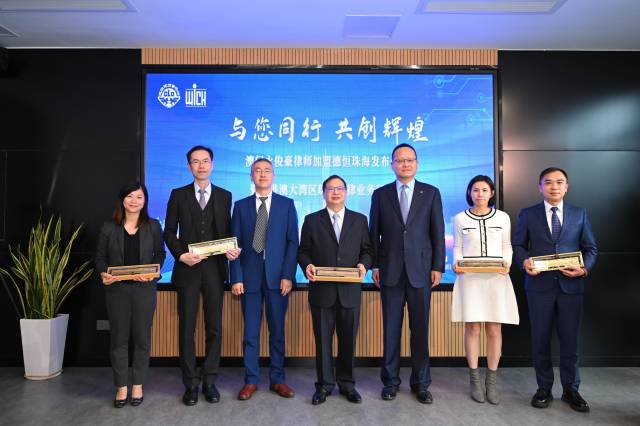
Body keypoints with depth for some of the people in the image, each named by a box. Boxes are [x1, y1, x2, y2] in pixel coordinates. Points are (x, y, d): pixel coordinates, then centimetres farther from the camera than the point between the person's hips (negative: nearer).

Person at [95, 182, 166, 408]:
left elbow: (160, 254, 5)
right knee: (119, 338, 7)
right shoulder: (109, 228, 4)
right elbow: (100, 258, 6)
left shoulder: (153, 226, 4)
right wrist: (103, 274, -14)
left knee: (142, 337, 6)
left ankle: (138, 385, 21)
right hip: (116, 289, 0)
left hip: (144, 289, 0)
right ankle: (121, 387, 20)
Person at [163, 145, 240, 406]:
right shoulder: (178, 195, 6)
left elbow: (227, 231, 9)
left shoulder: (224, 196, 8)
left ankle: (209, 381, 19)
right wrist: (181, 255, -11)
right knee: (187, 328, 6)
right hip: (187, 269, 0)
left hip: (214, 269, 1)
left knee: (214, 327, 6)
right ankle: (191, 383, 18)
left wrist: (232, 250, -11)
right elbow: (169, 232, 4)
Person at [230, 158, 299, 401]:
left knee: (277, 331, 8)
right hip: (249, 277, 1)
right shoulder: (241, 206, 8)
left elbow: (292, 242, 0)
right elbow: (235, 244, 4)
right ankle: (251, 380, 19)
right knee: (250, 332, 6)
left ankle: (277, 379, 20)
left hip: (277, 276, 0)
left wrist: (288, 276, -9)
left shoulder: (287, 204, 5)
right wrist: (236, 278, -4)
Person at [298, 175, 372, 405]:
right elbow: (303, 251, 6)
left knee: (348, 339, 9)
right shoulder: (312, 220, 7)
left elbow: (367, 250, 9)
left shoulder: (360, 220, 10)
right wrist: (307, 265, -14)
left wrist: (364, 264, -11)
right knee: (323, 339, 8)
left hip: (349, 290, 1)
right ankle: (324, 384, 22)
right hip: (322, 290, -1)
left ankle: (346, 383, 26)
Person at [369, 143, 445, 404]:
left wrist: (438, 267, -2)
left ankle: (420, 383, 21)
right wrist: (374, 266, 1)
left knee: (420, 329, 7)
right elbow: (374, 233, 6)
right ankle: (391, 381, 20)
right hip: (390, 271, 0)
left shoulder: (431, 193, 5)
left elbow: (438, 233, 3)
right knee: (391, 328, 7)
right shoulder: (380, 194, 7)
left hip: (420, 270, 0)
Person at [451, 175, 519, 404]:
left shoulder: (503, 217, 8)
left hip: (496, 279, 1)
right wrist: (457, 265, -9)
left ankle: (491, 381, 13)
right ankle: (475, 380, 12)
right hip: (469, 278, -1)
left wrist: (507, 264, -7)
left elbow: (506, 246, 11)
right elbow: (457, 248, 9)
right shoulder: (460, 219, 6)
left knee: (494, 329, 2)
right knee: (472, 328, 1)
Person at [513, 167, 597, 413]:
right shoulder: (528, 214, 6)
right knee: (540, 339, 7)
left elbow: (591, 248, 7)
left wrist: (585, 268, -12)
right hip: (539, 285, -1)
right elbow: (518, 245, 5)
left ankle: (570, 390, 23)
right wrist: (524, 261, -15)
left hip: (571, 285, 1)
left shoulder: (580, 214, 9)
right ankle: (544, 388, 21)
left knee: (570, 339, 7)